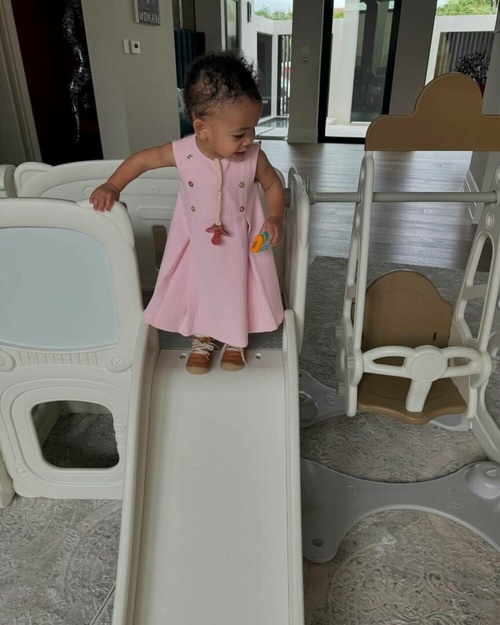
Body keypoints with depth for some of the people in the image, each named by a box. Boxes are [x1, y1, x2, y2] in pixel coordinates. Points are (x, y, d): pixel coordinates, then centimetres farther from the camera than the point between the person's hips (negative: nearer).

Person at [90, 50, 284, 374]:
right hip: (197, 245, 0)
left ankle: (234, 341, 44)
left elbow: (274, 185, -2)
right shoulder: (182, 153, -20)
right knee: (199, 291, 17)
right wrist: (112, 186, -10)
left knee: (237, 291, 17)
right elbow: (142, 159, -4)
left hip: (240, 245, 0)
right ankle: (202, 340, 44)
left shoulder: (254, 157, -20)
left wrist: (275, 219, -17)